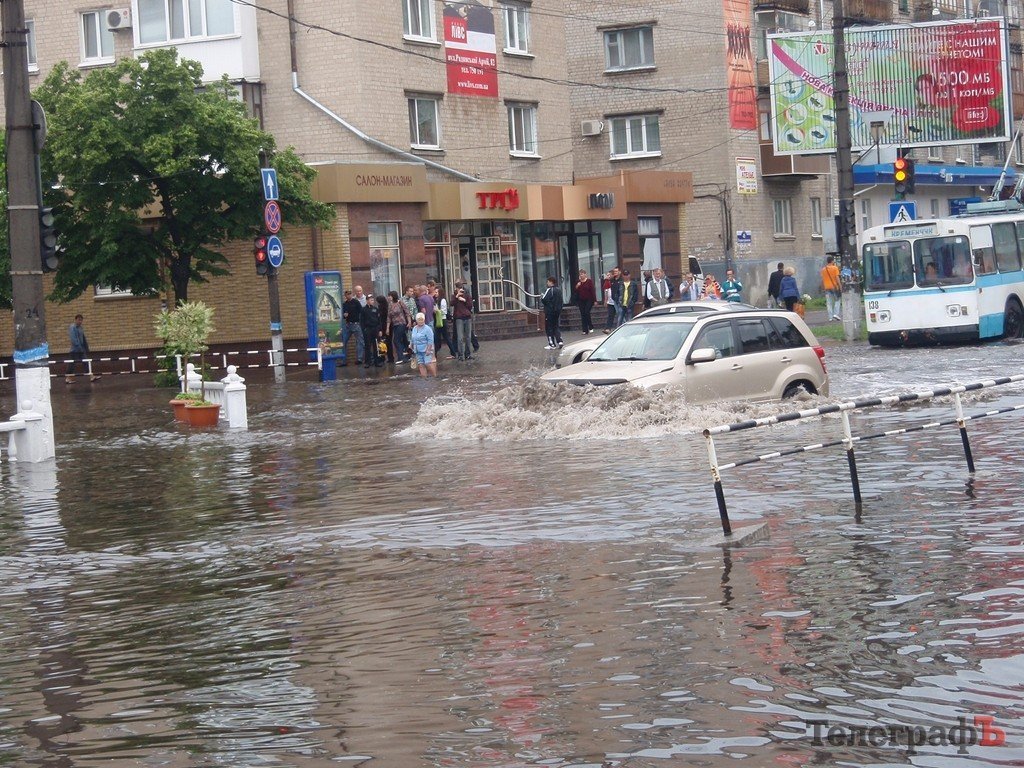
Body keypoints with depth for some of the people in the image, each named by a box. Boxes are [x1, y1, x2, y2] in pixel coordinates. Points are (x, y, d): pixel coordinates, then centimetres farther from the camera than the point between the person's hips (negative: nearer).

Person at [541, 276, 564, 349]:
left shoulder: (550, 290, -16)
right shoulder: (559, 290, 9)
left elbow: (544, 300, -20)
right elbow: (560, 301, 15)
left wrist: (541, 297, 0)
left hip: (550, 311, -8)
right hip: (557, 311, 8)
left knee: (549, 327, 0)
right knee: (555, 327, 17)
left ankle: (552, 344, 0)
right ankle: (559, 341, 5)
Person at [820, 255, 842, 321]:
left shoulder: (823, 269, 6)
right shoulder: (835, 268, -6)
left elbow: (822, 280, 9)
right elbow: (837, 278, -10)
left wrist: (823, 287, 17)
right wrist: (840, 286, -6)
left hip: (827, 288, 3)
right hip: (834, 287, -3)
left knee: (829, 303, 4)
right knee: (837, 301, 9)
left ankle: (830, 317, 1)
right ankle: (835, 314, -5)